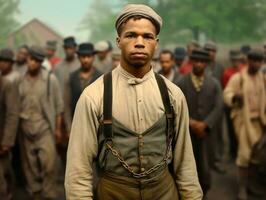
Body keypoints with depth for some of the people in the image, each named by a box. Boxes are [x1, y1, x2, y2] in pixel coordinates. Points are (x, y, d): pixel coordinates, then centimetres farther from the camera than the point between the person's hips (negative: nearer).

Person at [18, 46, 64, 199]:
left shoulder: (50, 79, -4)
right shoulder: (20, 80, 1)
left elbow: (58, 105, 1)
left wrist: (58, 128, 1)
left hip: (45, 128, -2)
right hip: (25, 129, 2)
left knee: (49, 163, -5)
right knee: (29, 165, 10)